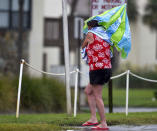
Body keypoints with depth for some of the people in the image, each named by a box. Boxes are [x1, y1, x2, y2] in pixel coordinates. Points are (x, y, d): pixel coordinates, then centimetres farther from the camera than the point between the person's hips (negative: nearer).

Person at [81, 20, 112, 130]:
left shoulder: (90, 35, -4)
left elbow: (83, 47, 13)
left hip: (97, 69, -8)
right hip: (107, 68, 8)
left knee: (98, 97, -5)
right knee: (88, 91, 21)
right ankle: (93, 119, 16)